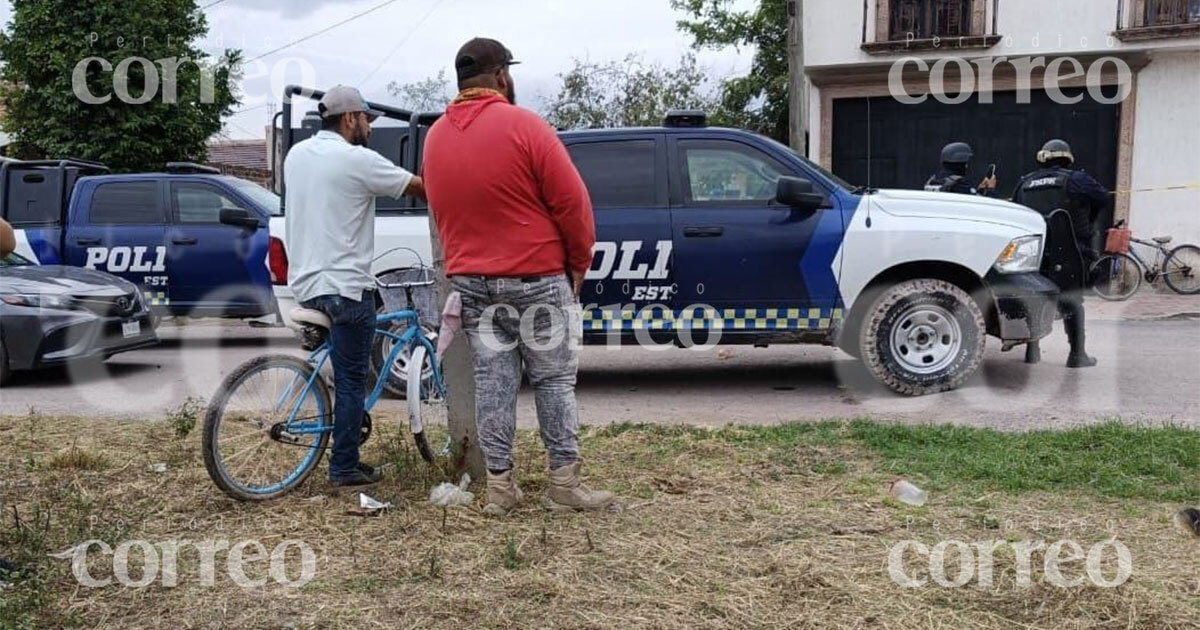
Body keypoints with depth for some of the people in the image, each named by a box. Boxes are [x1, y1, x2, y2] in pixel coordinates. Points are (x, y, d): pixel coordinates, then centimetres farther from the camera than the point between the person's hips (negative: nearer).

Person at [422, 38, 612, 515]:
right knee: (554, 380, 5)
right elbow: (572, 202, -12)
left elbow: (440, 211, 12)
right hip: (537, 277, -5)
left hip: (470, 281, 5)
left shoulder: (435, 138, 5)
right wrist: (579, 262, 0)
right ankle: (564, 484, 9)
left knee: (492, 381, 9)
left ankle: (499, 484, 12)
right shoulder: (524, 125, -13)